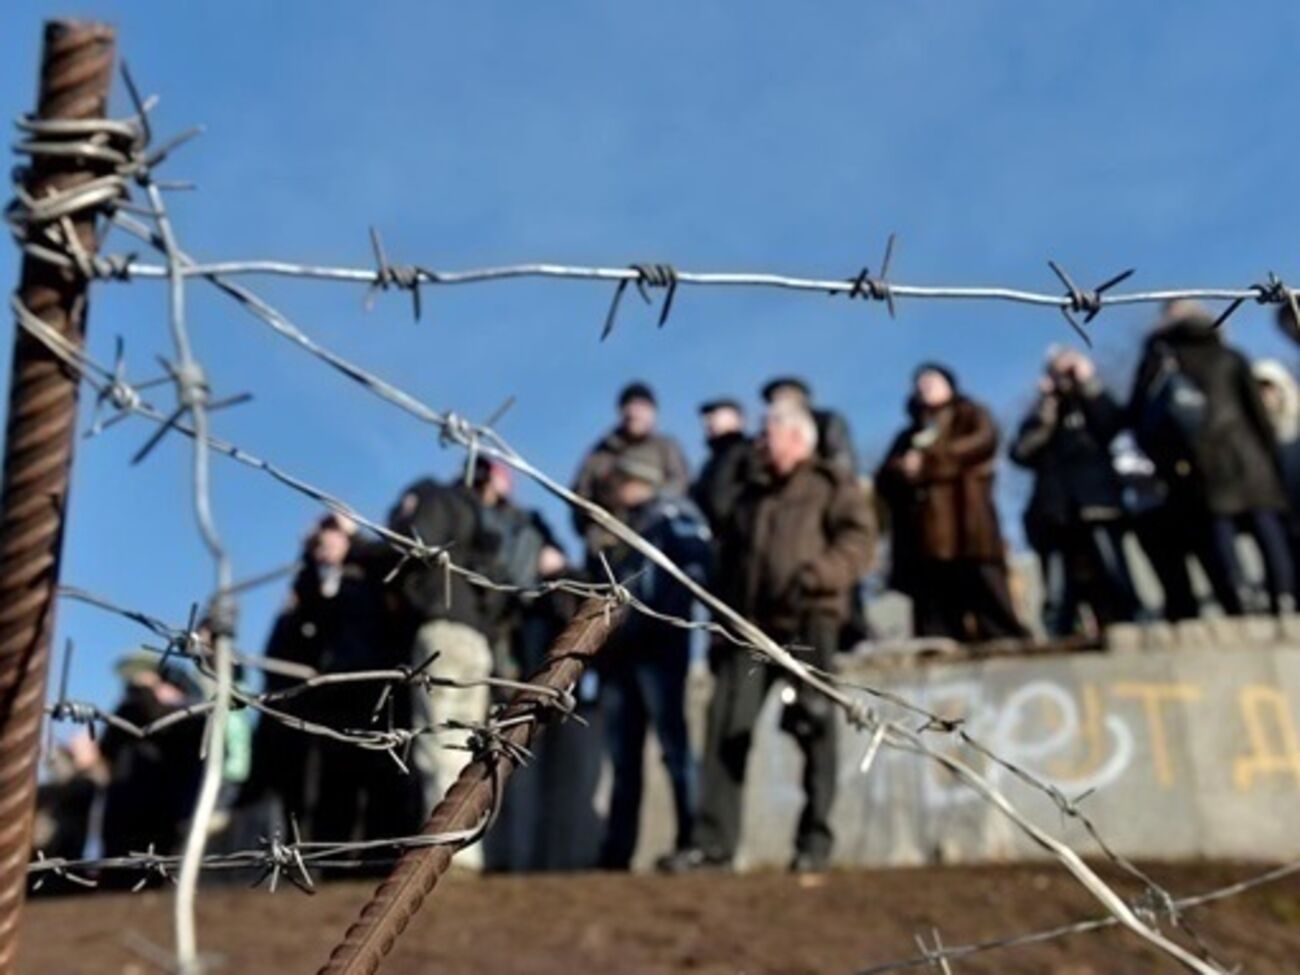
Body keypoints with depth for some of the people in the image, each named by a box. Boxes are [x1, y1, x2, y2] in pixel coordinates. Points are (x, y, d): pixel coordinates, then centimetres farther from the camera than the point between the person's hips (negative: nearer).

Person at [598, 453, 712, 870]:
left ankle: (692, 841, -8)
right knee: (623, 755, 8)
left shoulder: (674, 516, 0)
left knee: (673, 745, -10)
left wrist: (660, 617, -20)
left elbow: (696, 568, -14)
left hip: (659, 648, -8)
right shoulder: (624, 530, 26)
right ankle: (616, 852, 10)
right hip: (620, 652, 8)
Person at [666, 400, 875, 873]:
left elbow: (859, 540, -7)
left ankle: (814, 840, 3)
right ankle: (713, 839, -3)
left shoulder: (832, 484, 8)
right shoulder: (751, 494, 26)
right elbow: (729, 561, 26)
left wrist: (819, 573, -24)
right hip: (751, 625, 5)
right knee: (726, 727, -5)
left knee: (813, 728, -7)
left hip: (809, 622, -5)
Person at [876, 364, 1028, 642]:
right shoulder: (909, 437, 28)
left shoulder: (971, 416, 18)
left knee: (994, 624, -12)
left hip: (970, 537, -4)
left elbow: (983, 441, -6)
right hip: (925, 543, 4)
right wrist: (903, 471, -10)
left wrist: (926, 461, -8)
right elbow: (886, 478, 15)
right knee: (935, 635, -3)